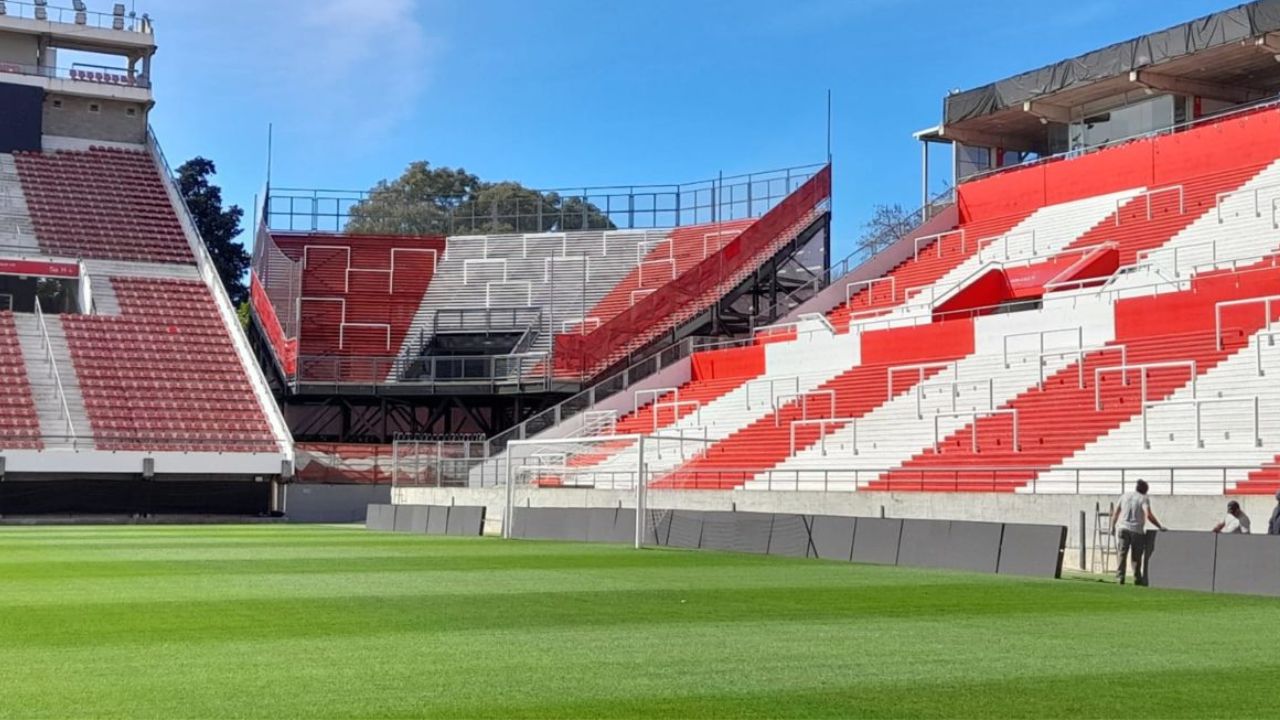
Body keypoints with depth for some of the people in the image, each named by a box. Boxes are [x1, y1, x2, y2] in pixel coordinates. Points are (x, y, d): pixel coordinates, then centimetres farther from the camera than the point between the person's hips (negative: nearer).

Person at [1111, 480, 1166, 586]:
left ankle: (1120, 577, -1)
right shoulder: (1143, 499, -3)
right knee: (1136, 556, 6)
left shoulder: (1125, 496, 11)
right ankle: (1137, 578, 11)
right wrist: (1160, 526, -11)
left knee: (1122, 554, 5)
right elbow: (1148, 515, -17)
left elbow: (1115, 512, 11)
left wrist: (1113, 526, 20)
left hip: (1123, 528, 3)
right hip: (1137, 530, -3)